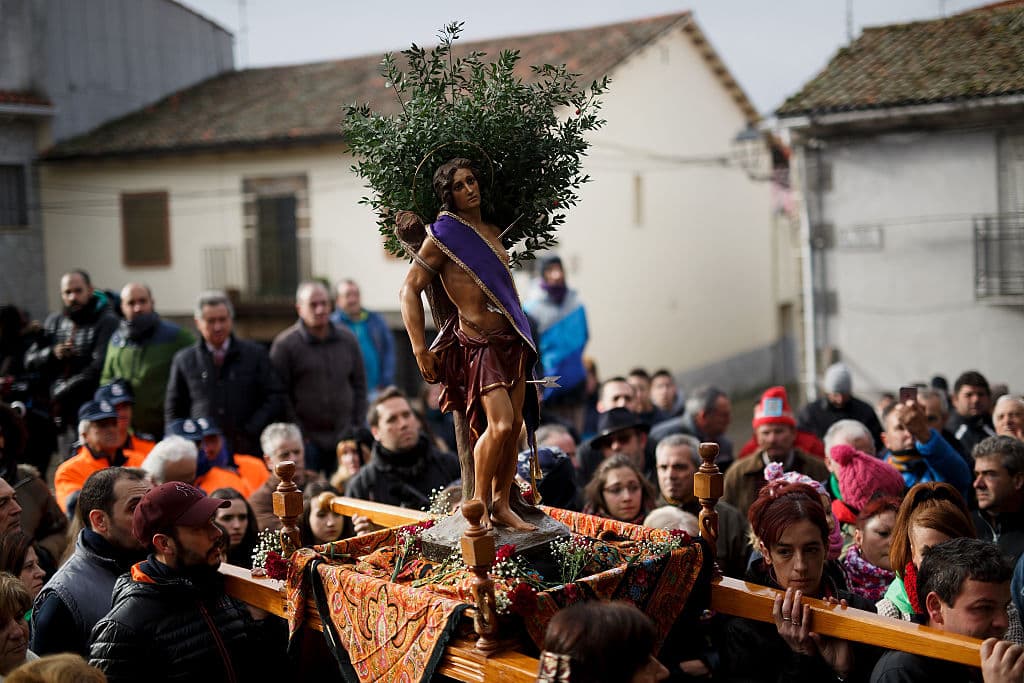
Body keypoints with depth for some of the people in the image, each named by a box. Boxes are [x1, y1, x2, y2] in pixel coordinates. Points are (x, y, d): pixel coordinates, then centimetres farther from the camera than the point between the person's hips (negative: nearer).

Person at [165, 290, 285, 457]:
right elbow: (173, 410, 14)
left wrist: (250, 431, -6)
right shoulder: (184, 360, 9)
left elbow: (276, 397, 4)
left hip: (248, 451, 0)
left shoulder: (255, 354, 7)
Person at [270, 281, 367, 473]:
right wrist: (298, 435, -8)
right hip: (306, 440, -4)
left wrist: (357, 426, 6)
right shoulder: (285, 344, -4)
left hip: (345, 437, 4)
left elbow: (359, 384, 14)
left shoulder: (348, 339, 10)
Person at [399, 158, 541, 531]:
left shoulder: (493, 231, 15)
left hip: (512, 339, 7)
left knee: (515, 426, 6)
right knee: (500, 424, -18)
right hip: (478, 343, -7)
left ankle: (502, 506, 16)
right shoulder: (443, 235, -6)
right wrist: (420, 348, -15)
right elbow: (409, 289, -8)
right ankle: (479, 500, 0)